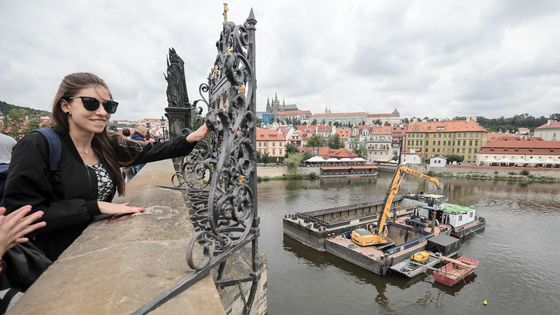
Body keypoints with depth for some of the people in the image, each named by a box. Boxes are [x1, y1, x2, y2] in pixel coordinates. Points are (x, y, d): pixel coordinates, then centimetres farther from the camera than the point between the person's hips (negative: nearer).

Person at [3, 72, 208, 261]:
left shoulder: (107, 144, 2)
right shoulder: (38, 146, -14)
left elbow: (150, 151, -1)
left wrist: (190, 139, -14)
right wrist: (96, 207, -22)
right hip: (59, 260, -5)